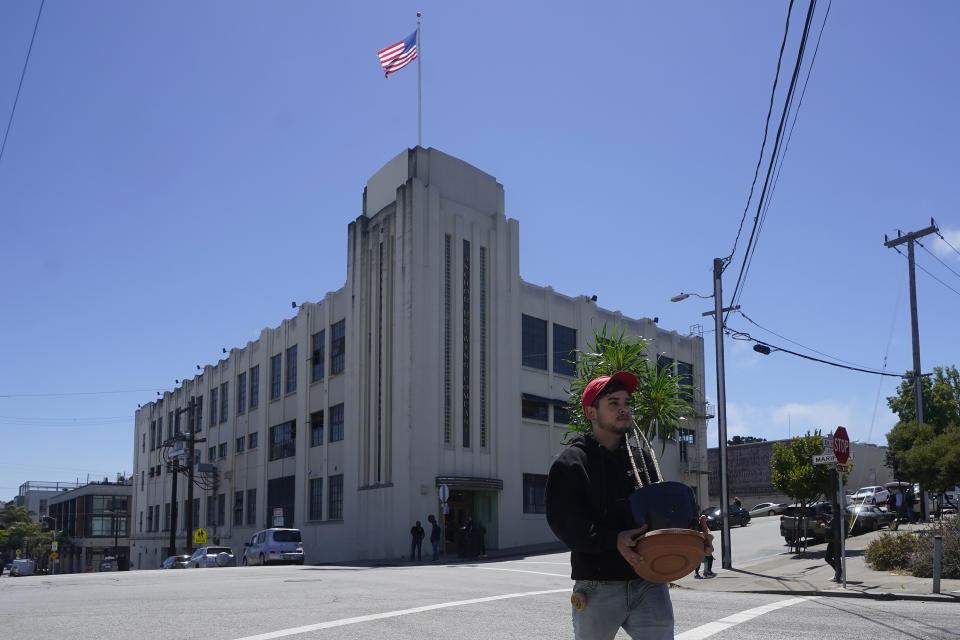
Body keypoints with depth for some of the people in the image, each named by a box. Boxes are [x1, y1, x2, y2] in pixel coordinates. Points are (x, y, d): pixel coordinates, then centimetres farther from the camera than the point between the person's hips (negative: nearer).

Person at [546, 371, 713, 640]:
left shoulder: (644, 459, 16)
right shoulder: (571, 464, 0)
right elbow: (565, 521, -12)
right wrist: (614, 540, -27)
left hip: (649, 585, 3)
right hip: (598, 587, -3)